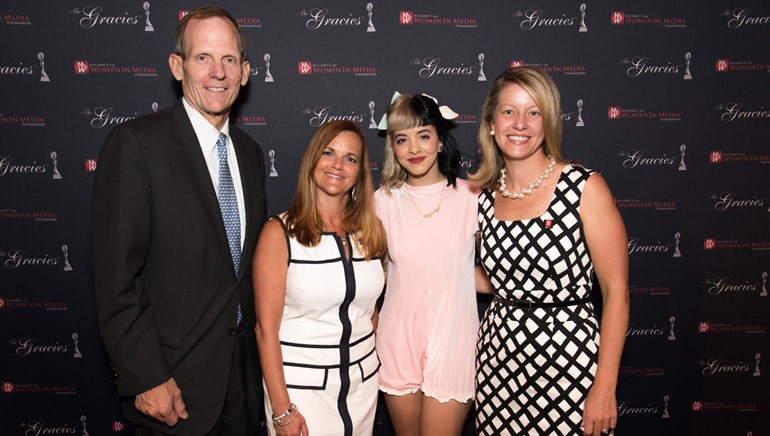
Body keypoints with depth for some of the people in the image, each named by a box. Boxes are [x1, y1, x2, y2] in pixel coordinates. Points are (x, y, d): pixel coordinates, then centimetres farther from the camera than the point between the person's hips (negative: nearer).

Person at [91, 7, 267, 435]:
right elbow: (116, 279, -16)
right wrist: (146, 379, -16)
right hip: (175, 377, -5)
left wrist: (261, 348, 10)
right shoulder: (136, 143, -14)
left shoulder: (249, 151, 6)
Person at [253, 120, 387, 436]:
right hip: (300, 385, -4)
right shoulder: (280, 232, -11)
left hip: (363, 383, 4)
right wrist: (281, 410, -12)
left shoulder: (369, 231, 1)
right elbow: (266, 329, -11)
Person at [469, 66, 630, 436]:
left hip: (567, 361, -4)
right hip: (498, 359, 4)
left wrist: (604, 387, -12)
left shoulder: (585, 188, -11)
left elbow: (616, 291, -10)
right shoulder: (485, 196, 3)